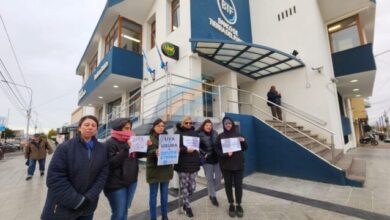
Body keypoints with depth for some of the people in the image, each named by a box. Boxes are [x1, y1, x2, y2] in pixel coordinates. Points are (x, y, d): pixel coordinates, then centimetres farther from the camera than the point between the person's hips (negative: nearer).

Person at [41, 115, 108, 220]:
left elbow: (103, 175, -4)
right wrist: (77, 201, -17)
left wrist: (89, 198, -14)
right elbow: (55, 178, -15)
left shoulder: (102, 149, -3)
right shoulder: (65, 147, -11)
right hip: (63, 207, -2)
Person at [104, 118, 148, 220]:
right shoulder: (110, 143, -13)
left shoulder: (131, 140, 4)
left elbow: (139, 155, 13)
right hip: (116, 184, -6)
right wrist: (126, 148, -28)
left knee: (125, 210, 20)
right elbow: (111, 163, -22)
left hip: (131, 181, 6)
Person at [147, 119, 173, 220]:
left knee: (164, 194, 16)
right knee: (153, 195, 8)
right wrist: (155, 152, -32)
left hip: (166, 169, 4)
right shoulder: (149, 138, -3)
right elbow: (146, 152, -13)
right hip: (154, 170, -3)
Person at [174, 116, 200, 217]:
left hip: (194, 163, 4)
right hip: (182, 164, -3)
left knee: (192, 186, 7)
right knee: (184, 186, 5)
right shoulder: (178, 133, -1)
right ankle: (187, 206, 28)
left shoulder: (195, 133, 12)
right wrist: (186, 149, -21)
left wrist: (197, 150, 3)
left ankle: (185, 201, 37)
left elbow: (199, 144, 20)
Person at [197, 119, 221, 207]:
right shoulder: (199, 135, -10)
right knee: (210, 178, 6)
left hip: (217, 158, 4)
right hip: (207, 160, -4)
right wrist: (204, 154, -14)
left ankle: (211, 193, 36)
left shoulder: (215, 133, 4)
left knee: (218, 177, 11)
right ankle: (213, 196, 26)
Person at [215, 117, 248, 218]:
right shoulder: (220, 136, -1)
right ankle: (231, 205, 28)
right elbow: (217, 150, -6)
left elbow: (245, 148, 8)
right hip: (226, 165, -1)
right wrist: (226, 154, -23)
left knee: (238, 185, 7)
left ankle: (238, 205, 25)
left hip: (238, 164, 1)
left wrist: (243, 141, -12)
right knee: (228, 185, 10)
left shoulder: (237, 134, 5)